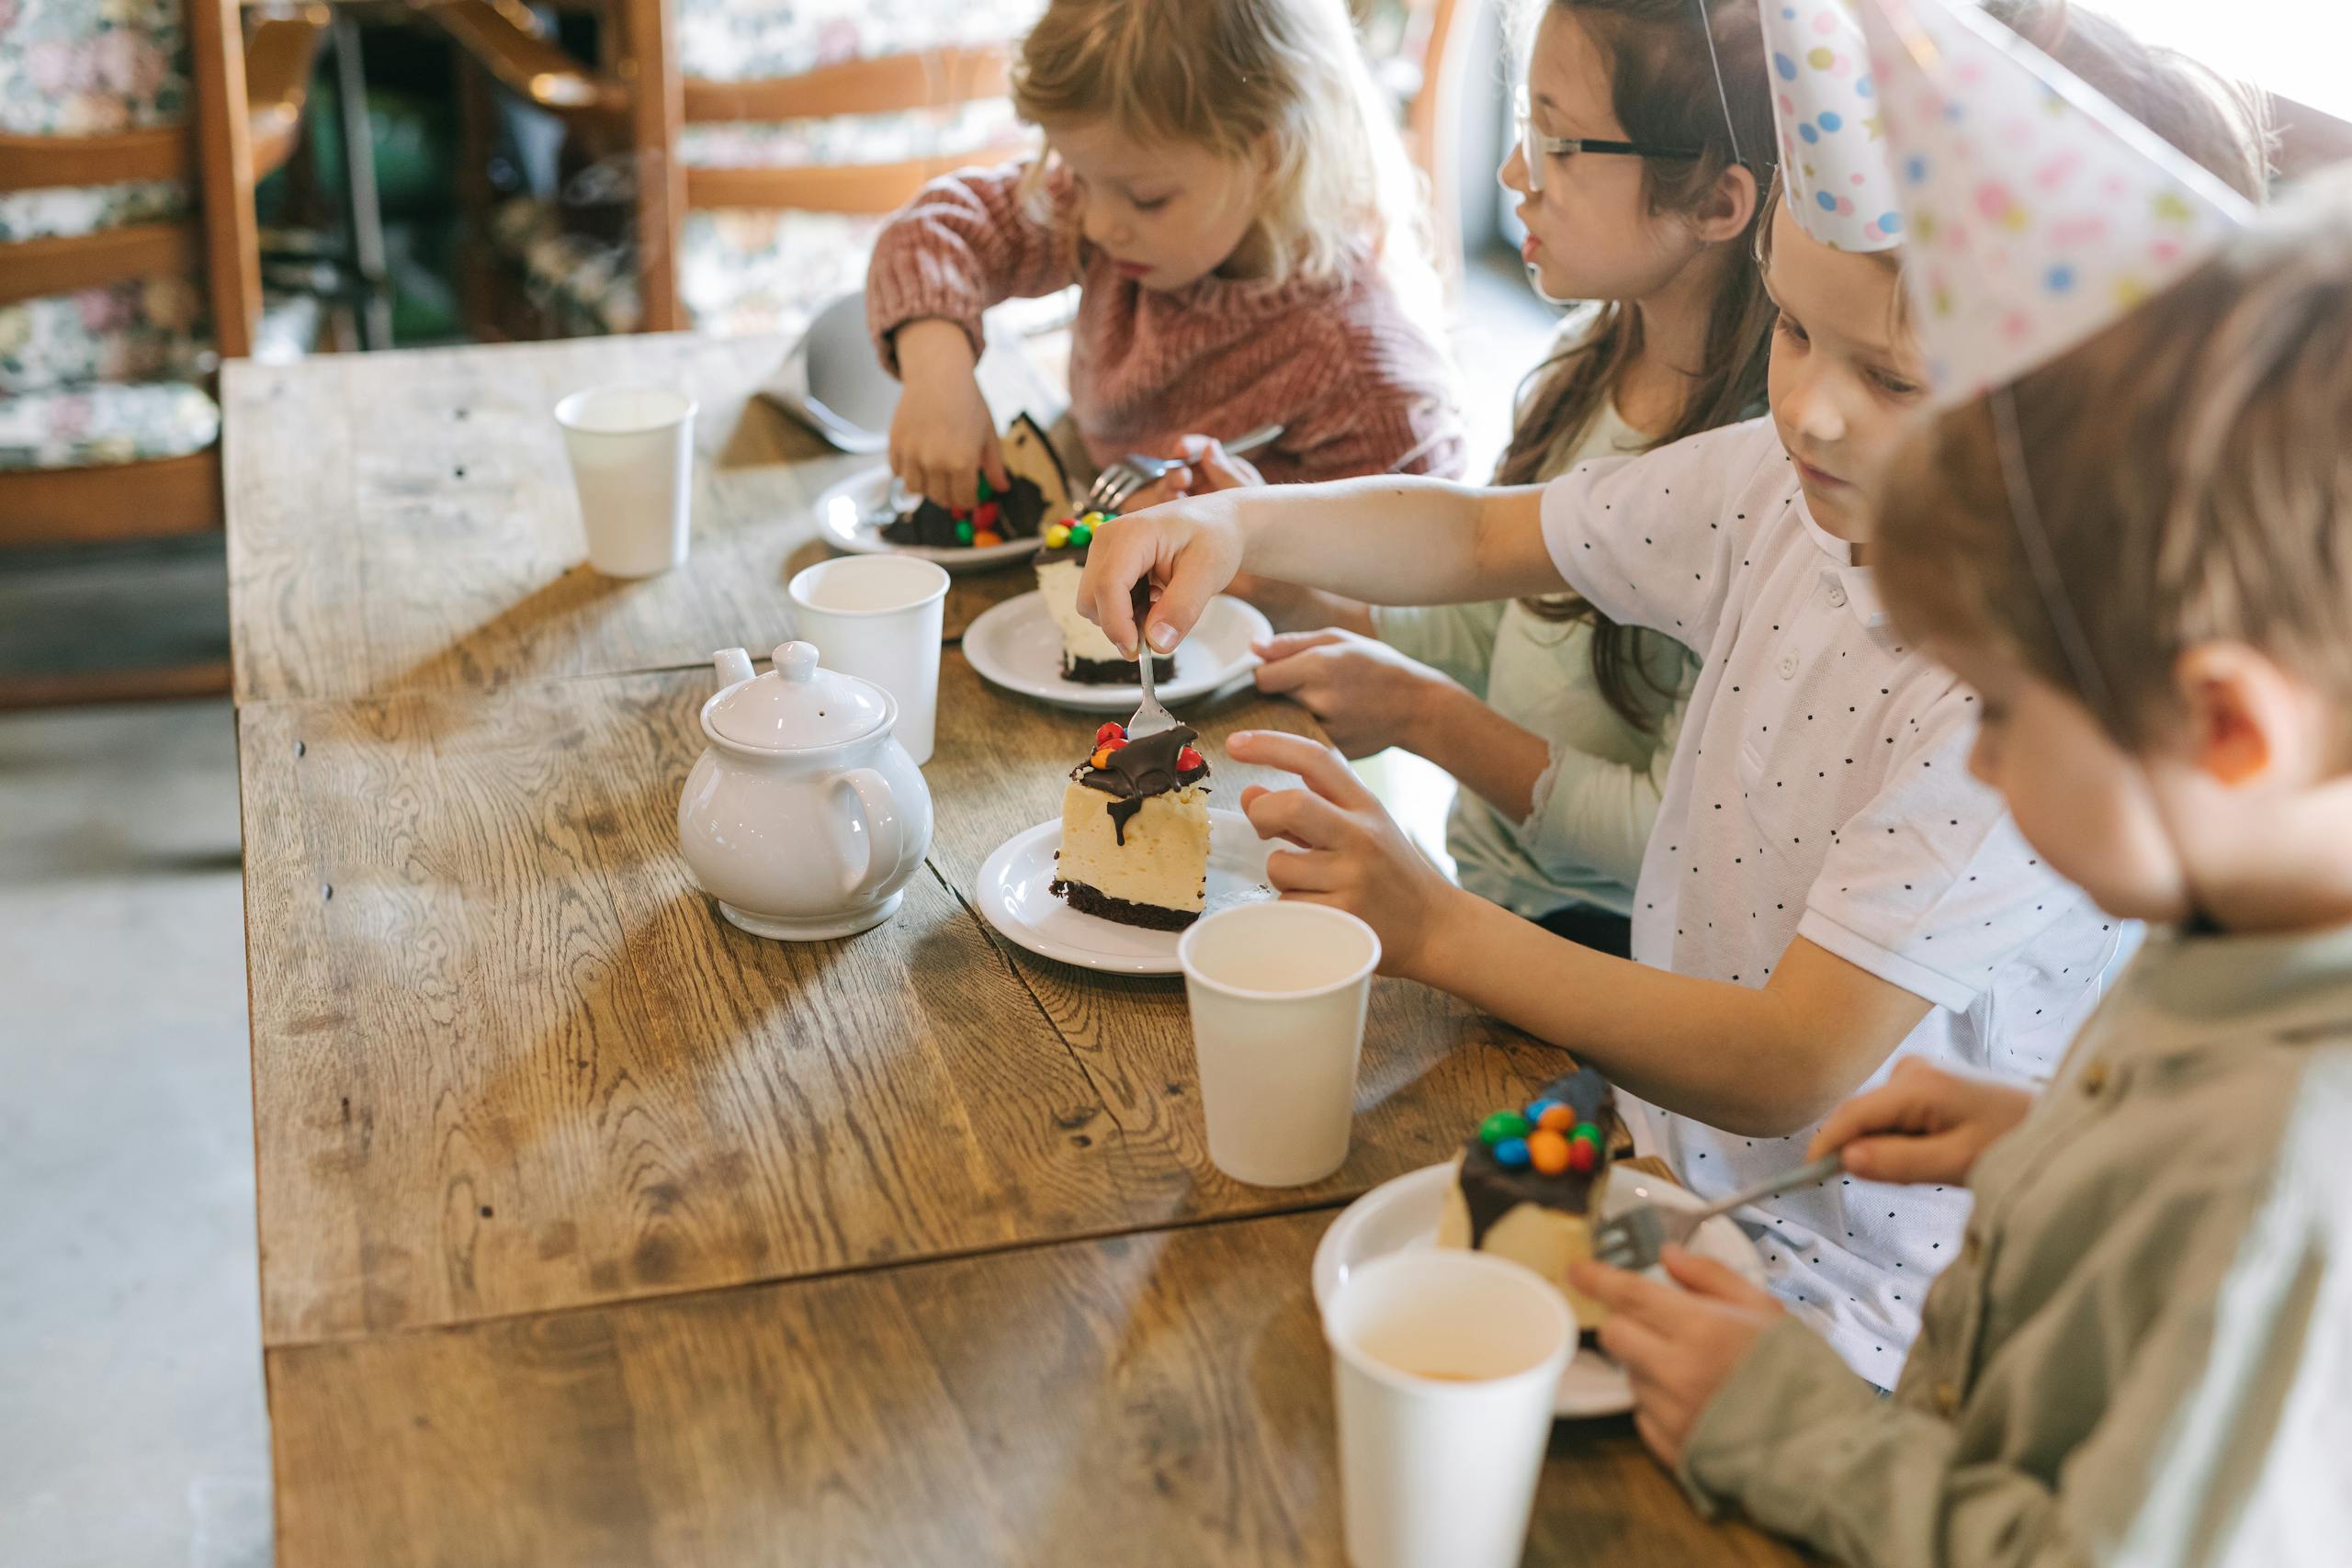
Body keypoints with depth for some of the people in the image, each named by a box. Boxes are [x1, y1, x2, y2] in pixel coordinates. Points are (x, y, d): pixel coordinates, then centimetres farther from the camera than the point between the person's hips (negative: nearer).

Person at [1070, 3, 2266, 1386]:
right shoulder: (1792, 483, -5)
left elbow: (1789, 1068, -26)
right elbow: (1480, 535, 9)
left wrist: (1438, 929, -30)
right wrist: (1238, 523, -10)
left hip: (1844, 1312, -7)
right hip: (1663, 1143, 7)